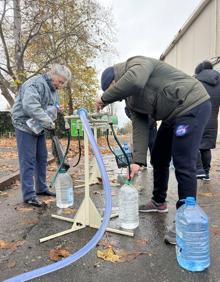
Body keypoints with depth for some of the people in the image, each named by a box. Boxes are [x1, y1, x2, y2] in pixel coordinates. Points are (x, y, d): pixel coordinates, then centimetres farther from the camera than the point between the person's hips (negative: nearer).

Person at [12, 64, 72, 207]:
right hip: (25, 126, -9)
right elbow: (29, 105, -35)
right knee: (28, 161, -7)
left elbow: (52, 108, 17)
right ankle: (29, 195, 1)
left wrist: (54, 122, -3)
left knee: (42, 158, 11)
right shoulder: (35, 84, -20)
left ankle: (41, 188, 24)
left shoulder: (53, 89, 11)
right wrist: (48, 122, -34)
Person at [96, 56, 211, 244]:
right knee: (159, 159, 13)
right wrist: (138, 160, -7)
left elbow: (134, 82, -40)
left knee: (183, 164, -12)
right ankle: (159, 202, 31)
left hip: (193, 106, -10)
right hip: (173, 115, 10)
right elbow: (140, 126, 1)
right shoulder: (130, 99, 9)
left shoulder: (137, 64, -15)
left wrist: (105, 98, -25)